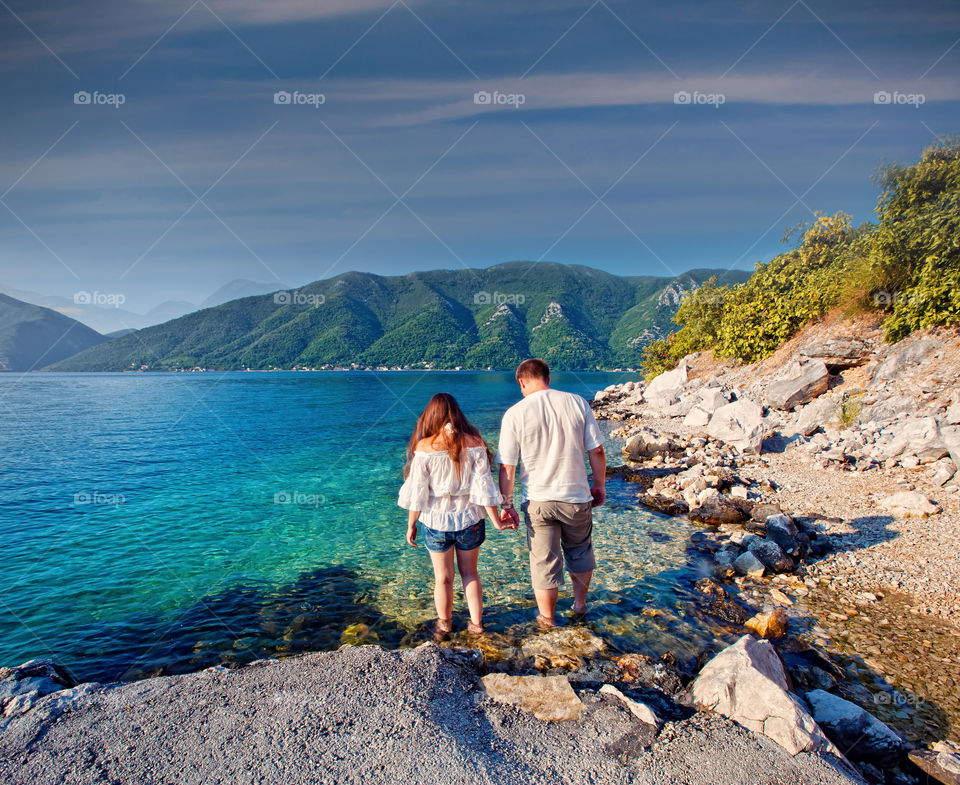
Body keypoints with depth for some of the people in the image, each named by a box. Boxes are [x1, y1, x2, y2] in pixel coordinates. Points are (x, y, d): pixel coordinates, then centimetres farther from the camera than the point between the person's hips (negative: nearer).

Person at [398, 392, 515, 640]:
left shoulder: (424, 448, -15)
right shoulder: (474, 444, -10)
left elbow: (417, 493, -9)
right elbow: (483, 487, -8)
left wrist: (411, 525, 4)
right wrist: (497, 522, 1)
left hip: (436, 522, -1)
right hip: (469, 520, 2)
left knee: (443, 578, 17)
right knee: (469, 573, 22)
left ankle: (444, 625, 36)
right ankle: (476, 623, 33)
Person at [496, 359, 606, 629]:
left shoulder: (515, 414, -9)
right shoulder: (577, 403, -5)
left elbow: (507, 467, -9)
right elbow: (596, 450, 0)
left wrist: (507, 505, 1)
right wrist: (599, 485, 13)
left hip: (538, 501, -2)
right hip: (577, 497, 2)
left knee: (544, 562, 14)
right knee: (580, 552, 26)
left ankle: (547, 620, 32)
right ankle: (580, 604, 45)